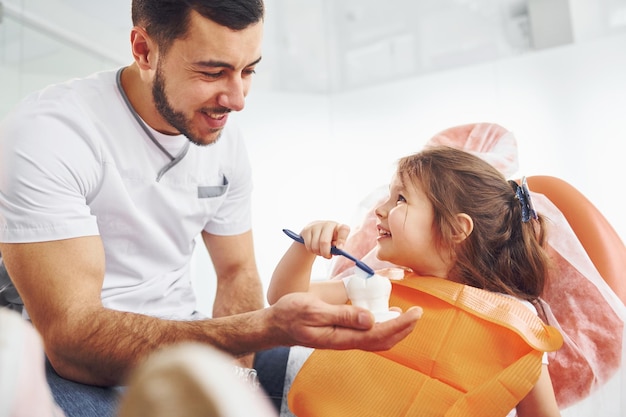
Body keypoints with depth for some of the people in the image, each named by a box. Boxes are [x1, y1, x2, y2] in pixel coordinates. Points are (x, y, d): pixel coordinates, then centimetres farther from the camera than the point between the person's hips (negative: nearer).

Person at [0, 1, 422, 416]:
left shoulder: (227, 142, -2)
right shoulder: (44, 134, -21)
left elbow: (238, 272, 6)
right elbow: (70, 337, -28)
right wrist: (267, 327, -41)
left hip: (184, 339, 6)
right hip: (82, 366, -5)